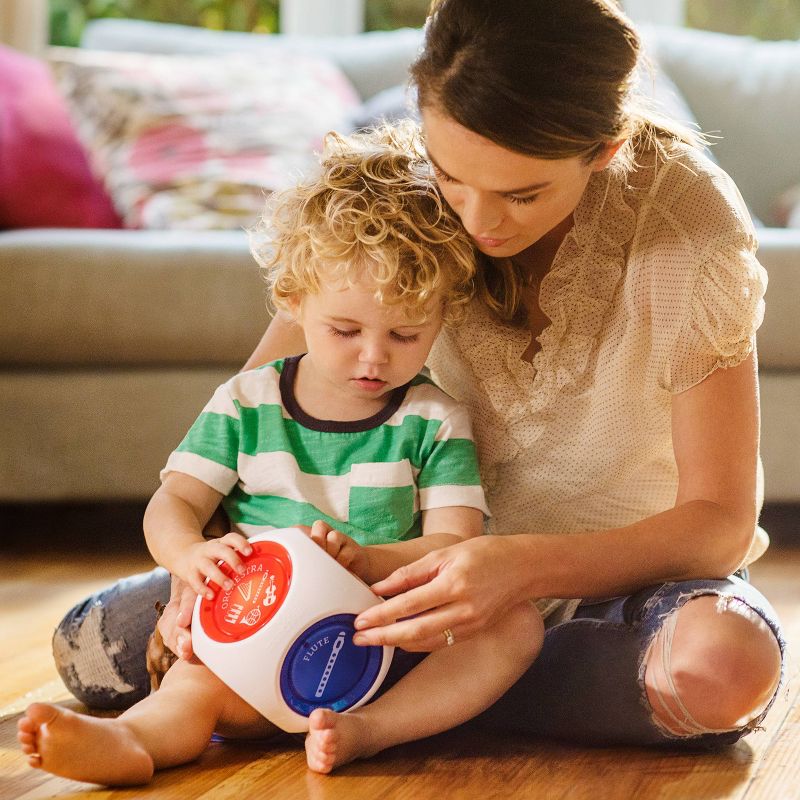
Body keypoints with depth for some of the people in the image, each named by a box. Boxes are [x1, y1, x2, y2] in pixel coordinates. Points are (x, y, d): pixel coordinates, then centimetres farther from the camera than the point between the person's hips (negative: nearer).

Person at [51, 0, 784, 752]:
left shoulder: (685, 218, -23)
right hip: (442, 553, 2)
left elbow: (719, 522, -22)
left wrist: (526, 567, -39)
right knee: (94, 637, -12)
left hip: (624, 564, -1)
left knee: (725, 666, -41)